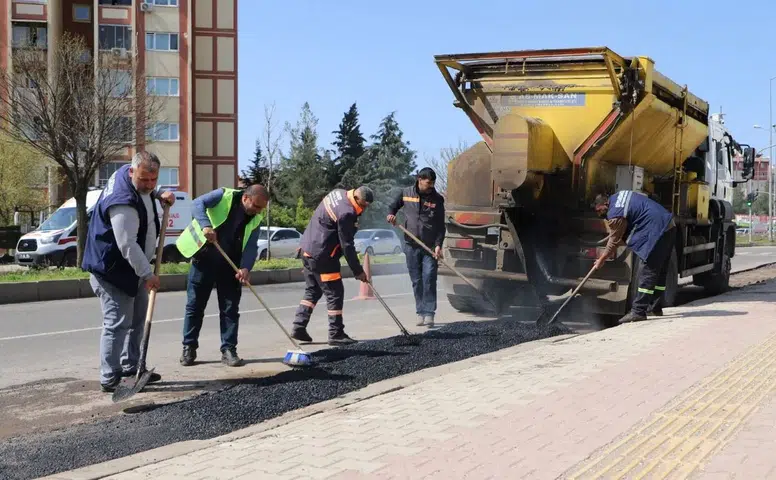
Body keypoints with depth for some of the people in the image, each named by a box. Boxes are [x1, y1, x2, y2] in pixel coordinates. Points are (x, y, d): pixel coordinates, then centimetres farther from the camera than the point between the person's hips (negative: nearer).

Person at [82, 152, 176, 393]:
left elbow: (146, 192, 25)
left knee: (137, 319, 17)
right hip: (112, 270, -11)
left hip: (134, 267, 11)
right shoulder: (123, 203, -31)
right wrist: (147, 274, -23)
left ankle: (130, 368, 28)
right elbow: (128, 245, -29)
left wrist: (160, 195, 4)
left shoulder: (133, 175, -1)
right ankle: (110, 379, -5)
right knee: (117, 323, -11)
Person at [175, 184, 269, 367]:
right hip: (204, 259, -3)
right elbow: (197, 203, -21)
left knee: (230, 309, 2)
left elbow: (251, 246, -5)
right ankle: (189, 348, 14)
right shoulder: (224, 196, -10)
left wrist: (245, 268, -22)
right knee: (195, 305, 3)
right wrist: (206, 225, -37)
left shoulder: (256, 219, 1)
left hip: (230, 266, 3)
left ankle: (229, 350, 9)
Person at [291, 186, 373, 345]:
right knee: (334, 292, -2)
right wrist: (358, 271, -10)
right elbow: (347, 246, -18)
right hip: (321, 255, -10)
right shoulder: (346, 213, -23)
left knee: (312, 290, 17)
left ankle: (299, 327, 14)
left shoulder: (338, 193, 6)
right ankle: (336, 334, 2)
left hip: (308, 248, 10)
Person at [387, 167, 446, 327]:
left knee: (429, 279, -8)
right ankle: (420, 313, 14)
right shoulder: (405, 194, 2)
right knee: (416, 281, 6)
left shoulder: (437, 199, -2)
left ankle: (429, 313, -5)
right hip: (411, 246, 2)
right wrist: (391, 214, -4)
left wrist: (438, 245, -13)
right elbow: (393, 207, 19)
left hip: (430, 247, -2)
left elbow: (441, 225, -2)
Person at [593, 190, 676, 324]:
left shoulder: (616, 216, -14)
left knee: (648, 272, -9)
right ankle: (655, 307, 25)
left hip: (657, 232, -10)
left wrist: (601, 260, 7)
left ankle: (638, 312, -10)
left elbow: (614, 242, -6)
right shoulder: (619, 195, 14)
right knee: (660, 272, 16)